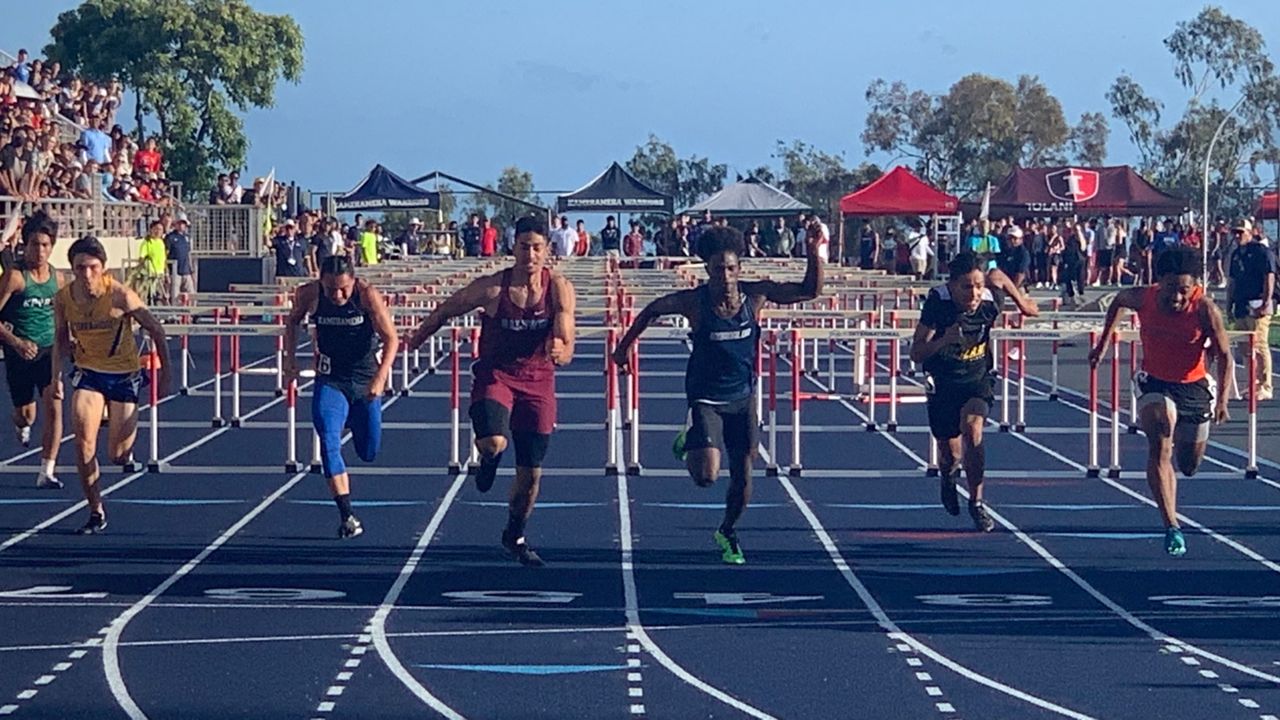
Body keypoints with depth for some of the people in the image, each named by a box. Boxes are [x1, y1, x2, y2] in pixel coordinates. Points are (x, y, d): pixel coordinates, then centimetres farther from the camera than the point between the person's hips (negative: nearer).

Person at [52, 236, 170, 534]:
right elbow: (61, 337, 9)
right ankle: (96, 512, -3)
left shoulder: (120, 296, -22)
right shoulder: (63, 299, -11)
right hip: (87, 372, 2)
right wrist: (56, 377, 5)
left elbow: (155, 330, -11)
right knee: (83, 442, -17)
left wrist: (164, 372, -6)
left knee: (118, 456, -3)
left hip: (124, 374, -2)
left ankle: (125, 445, 37)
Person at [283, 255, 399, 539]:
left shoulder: (368, 296, -19)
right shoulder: (309, 294, -12)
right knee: (329, 442, -19)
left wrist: (380, 378, -27)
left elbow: (391, 339, -17)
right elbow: (293, 321, 10)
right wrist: (290, 358, 1)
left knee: (369, 452, 10)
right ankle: (347, 516, -19)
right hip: (330, 380, 1)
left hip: (366, 380, -1)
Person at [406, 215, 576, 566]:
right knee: (494, 443, -30)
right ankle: (488, 459, 10)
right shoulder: (490, 288, -15)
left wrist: (558, 351, -38)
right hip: (495, 375, -2)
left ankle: (515, 535, 36)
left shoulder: (560, 289, -12)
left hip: (538, 382, 2)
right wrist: (416, 339, 13)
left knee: (531, 473, 8)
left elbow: (566, 353, -14)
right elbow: (445, 311, 2)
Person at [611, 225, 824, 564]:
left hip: (742, 398, 3)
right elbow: (652, 310, 2)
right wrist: (625, 344, 8)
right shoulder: (694, 302, -16)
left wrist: (814, 254, -23)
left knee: (743, 475, 6)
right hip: (706, 399, -3)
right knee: (706, 476, -18)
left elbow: (810, 291, -8)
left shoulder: (755, 296, -10)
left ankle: (727, 533, 32)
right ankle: (690, 443, 17)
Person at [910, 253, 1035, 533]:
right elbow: (916, 354, -26)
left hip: (978, 379, 0)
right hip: (942, 383, 0)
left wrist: (1022, 304, 18)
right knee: (950, 454, 7)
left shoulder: (990, 302, -21)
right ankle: (948, 476, 48)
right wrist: (943, 340, -44)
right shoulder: (938, 302, -26)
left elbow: (998, 277, 4)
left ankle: (976, 502, -13)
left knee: (972, 428, -27)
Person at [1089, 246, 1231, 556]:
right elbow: (1118, 301, 8)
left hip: (1194, 387, 0)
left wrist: (1222, 399, -25)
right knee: (1160, 449, -23)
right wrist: (1103, 342, 12)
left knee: (1189, 466, 14)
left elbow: (1224, 355, -15)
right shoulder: (1142, 298, -17)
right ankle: (1172, 528, -25)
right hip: (1155, 385, 0)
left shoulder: (1204, 308, -22)